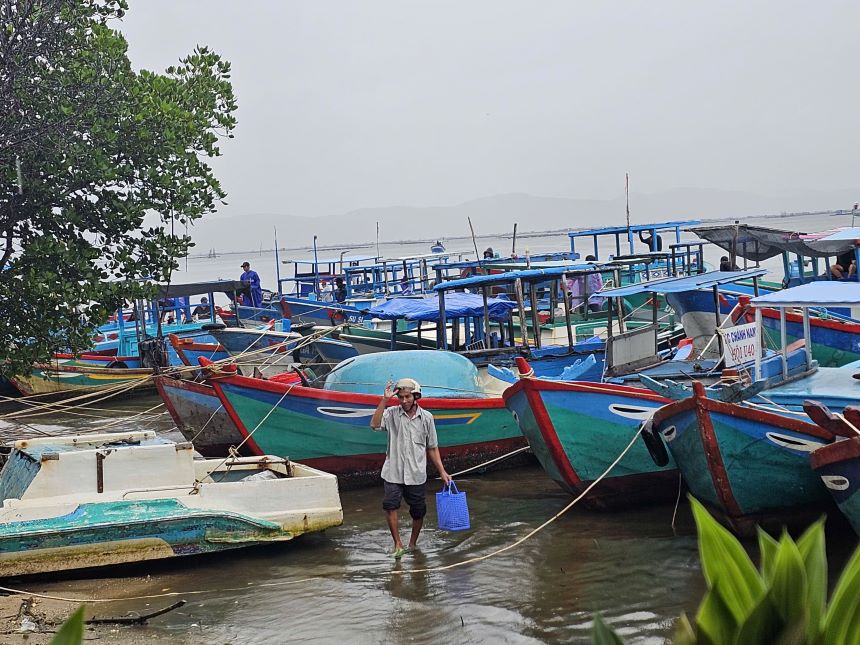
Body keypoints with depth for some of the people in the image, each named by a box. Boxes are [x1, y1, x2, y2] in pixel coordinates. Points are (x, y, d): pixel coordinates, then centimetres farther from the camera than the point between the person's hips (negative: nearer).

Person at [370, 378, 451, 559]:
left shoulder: (426, 417, 4)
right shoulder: (391, 414, 0)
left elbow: (432, 448, 11)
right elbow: (375, 425, -21)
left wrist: (442, 471, 7)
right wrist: (385, 400, -23)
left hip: (417, 474, 2)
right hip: (393, 472, -2)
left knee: (418, 511, 7)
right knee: (390, 504, -19)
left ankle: (412, 545, 28)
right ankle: (398, 544, -10)